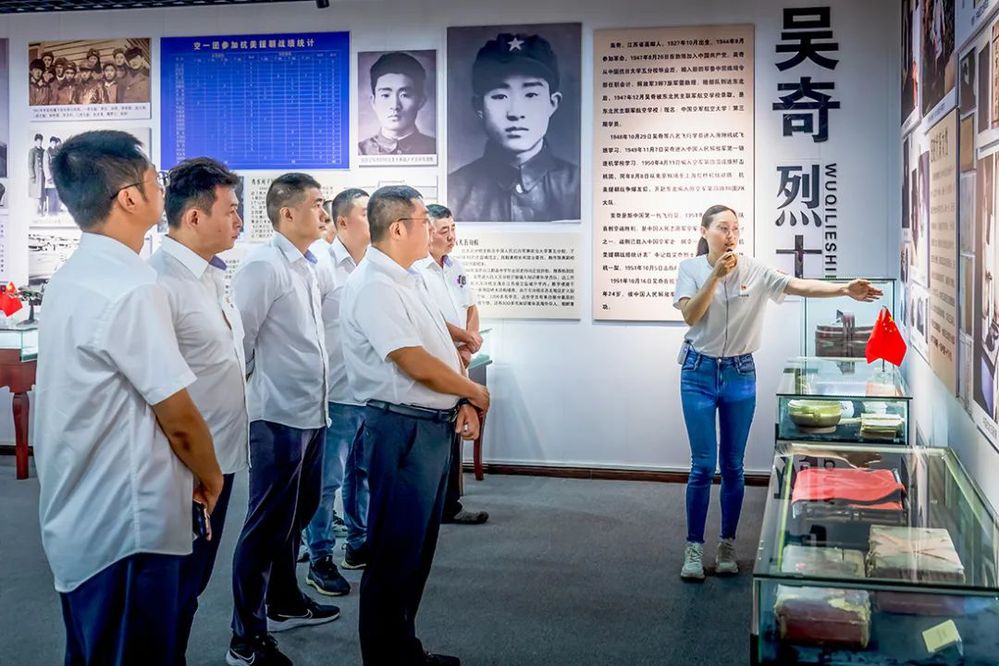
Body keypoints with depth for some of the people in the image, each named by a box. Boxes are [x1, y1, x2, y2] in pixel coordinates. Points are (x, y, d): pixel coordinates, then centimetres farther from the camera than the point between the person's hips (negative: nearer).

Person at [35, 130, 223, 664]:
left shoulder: (70, 278, 7)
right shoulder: (131, 289, -22)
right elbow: (179, 420, -18)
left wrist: (187, 472, 18)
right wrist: (210, 477, 2)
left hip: (78, 516, 9)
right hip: (126, 525, -9)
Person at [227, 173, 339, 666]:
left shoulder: (310, 268, 12)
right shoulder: (263, 265, -16)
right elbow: (239, 338, -16)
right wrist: (253, 388, -6)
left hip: (311, 412, 9)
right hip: (280, 416, -9)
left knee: (298, 513, 21)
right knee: (269, 524, -1)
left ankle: (284, 603, 39)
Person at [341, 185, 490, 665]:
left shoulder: (408, 280, 12)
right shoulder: (373, 287, -18)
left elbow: (440, 349, 14)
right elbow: (417, 365, -23)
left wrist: (463, 403, -1)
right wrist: (476, 393, -8)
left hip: (435, 426, 10)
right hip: (403, 429, -10)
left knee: (418, 546, 18)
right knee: (395, 551, 2)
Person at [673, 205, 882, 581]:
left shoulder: (754, 271, -4)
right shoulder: (691, 269, -3)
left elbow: (800, 286, -16)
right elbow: (690, 315, -16)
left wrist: (845, 290, -31)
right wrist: (717, 274, -22)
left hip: (740, 374, 2)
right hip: (699, 372, -1)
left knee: (733, 466, 9)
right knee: (704, 465, -1)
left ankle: (727, 545, 22)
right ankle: (694, 548, 10)